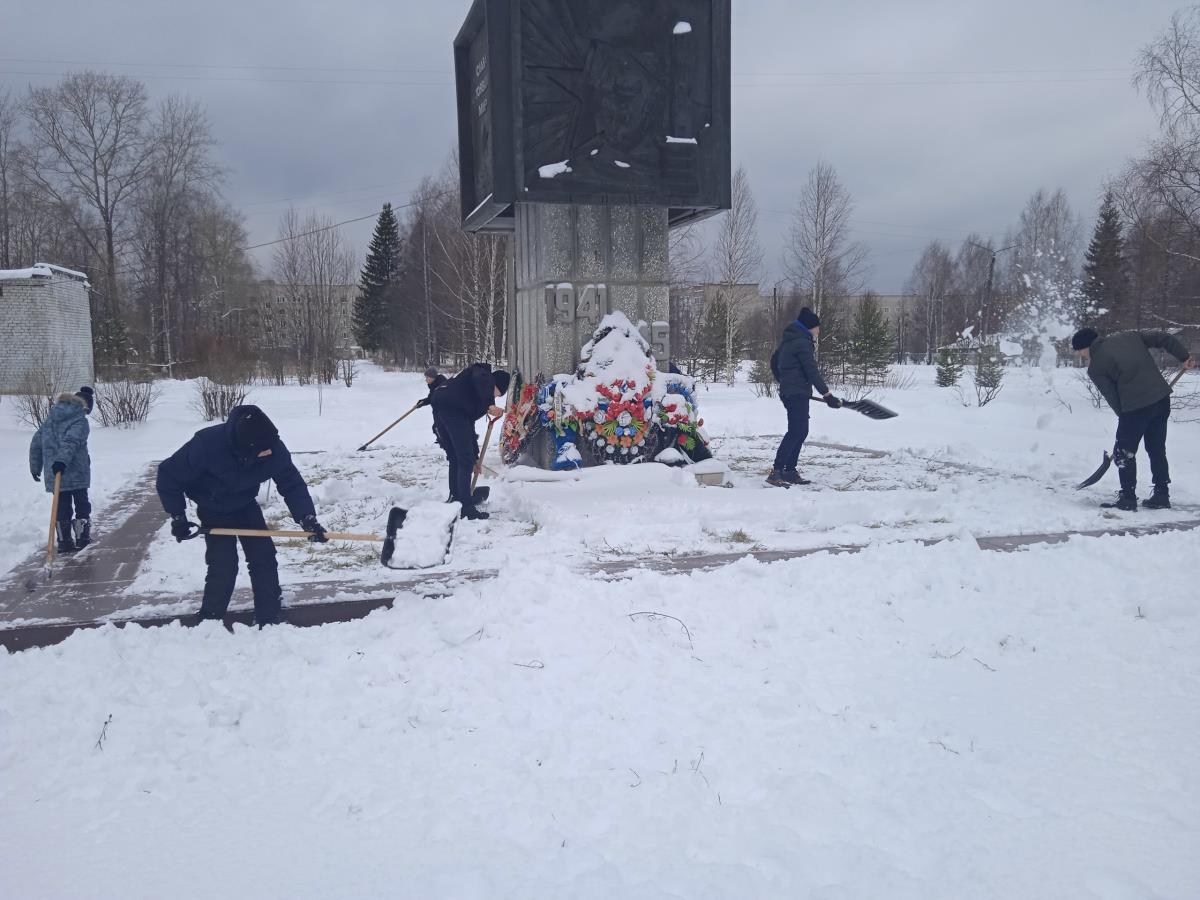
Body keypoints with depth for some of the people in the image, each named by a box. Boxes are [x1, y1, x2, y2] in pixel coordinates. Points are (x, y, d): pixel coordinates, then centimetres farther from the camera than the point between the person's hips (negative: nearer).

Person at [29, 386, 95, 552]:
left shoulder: (50, 419, 12)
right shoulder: (80, 421, -9)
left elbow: (36, 444, 15)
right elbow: (71, 442, -27)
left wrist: (35, 467, 23)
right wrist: (62, 460, -38)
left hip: (54, 475, 5)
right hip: (77, 474, -5)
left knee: (62, 507, 12)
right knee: (82, 505, 11)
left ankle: (64, 542, 12)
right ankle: (82, 538, 14)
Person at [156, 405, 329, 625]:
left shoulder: (274, 448, -30)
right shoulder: (208, 444, -39)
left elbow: (292, 484, -19)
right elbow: (169, 476, -25)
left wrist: (308, 519, -32)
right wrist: (178, 518, -19)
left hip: (246, 506, 3)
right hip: (214, 510, -3)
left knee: (264, 558, -2)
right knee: (223, 567, -11)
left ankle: (269, 621, 12)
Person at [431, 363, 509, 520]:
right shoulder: (484, 374, 11)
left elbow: (469, 426, 34)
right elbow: (481, 380, -17)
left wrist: (475, 456, 36)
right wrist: (490, 404, -23)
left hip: (439, 410, 9)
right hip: (453, 411, -9)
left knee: (455, 459, 21)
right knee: (466, 461, -3)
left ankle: (455, 499, 29)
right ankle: (466, 507, -1)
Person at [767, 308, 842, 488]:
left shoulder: (789, 340, 17)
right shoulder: (803, 343, -14)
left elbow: (774, 362, 26)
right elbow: (812, 371, -18)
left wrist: (784, 382, 36)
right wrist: (827, 395, -17)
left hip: (788, 392, 10)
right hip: (798, 394, -10)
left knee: (800, 432, 13)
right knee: (796, 432, -14)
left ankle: (790, 471, 15)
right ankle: (776, 472, -19)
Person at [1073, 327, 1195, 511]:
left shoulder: (1095, 368, -2)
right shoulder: (1128, 336, 12)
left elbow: (1112, 397, -3)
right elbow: (1163, 338, 6)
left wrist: (1123, 415, 8)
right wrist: (1184, 357, 7)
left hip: (1135, 406, -7)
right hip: (1162, 397, 7)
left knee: (1124, 453, 8)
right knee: (1157, 450, 18)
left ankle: (1127, 499, 9)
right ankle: (1162, 496, 25)